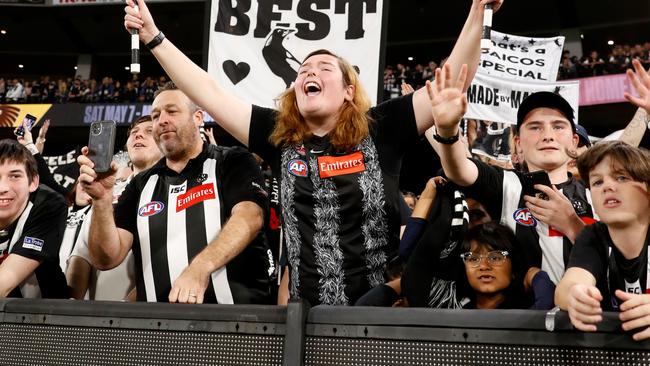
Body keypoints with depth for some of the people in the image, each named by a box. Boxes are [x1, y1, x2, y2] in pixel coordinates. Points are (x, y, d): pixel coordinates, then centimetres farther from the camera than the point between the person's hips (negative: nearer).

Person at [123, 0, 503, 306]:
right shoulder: (279, 136, 5)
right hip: (306, 312, 3)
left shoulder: (380, 130, -3)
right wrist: (154, 37, 8)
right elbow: (210, 94, 7)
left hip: (382, 311, -2)